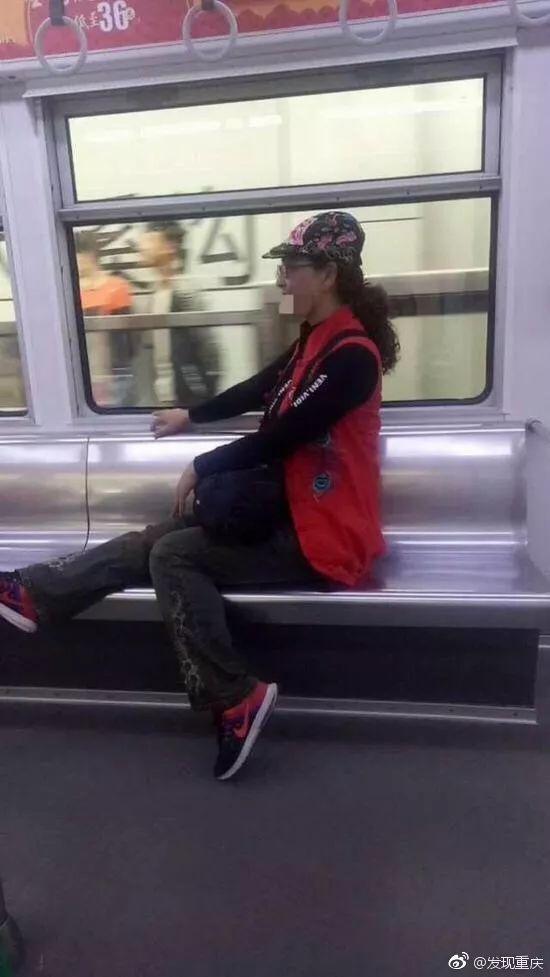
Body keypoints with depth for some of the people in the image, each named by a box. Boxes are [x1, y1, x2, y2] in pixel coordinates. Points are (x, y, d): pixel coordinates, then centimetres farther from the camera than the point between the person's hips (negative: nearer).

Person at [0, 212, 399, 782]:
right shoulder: (318, 337, 10)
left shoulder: (351, 354, -20)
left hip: (322, 537, -9)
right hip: (290, 510, 9)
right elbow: (261, 389, 24)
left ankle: (234, 699, -12)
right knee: (158, 539, 2)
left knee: (172, 556, -15)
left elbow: (281, 435, -21)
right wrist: (191, 417, 32)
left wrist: (201, 469, -9)